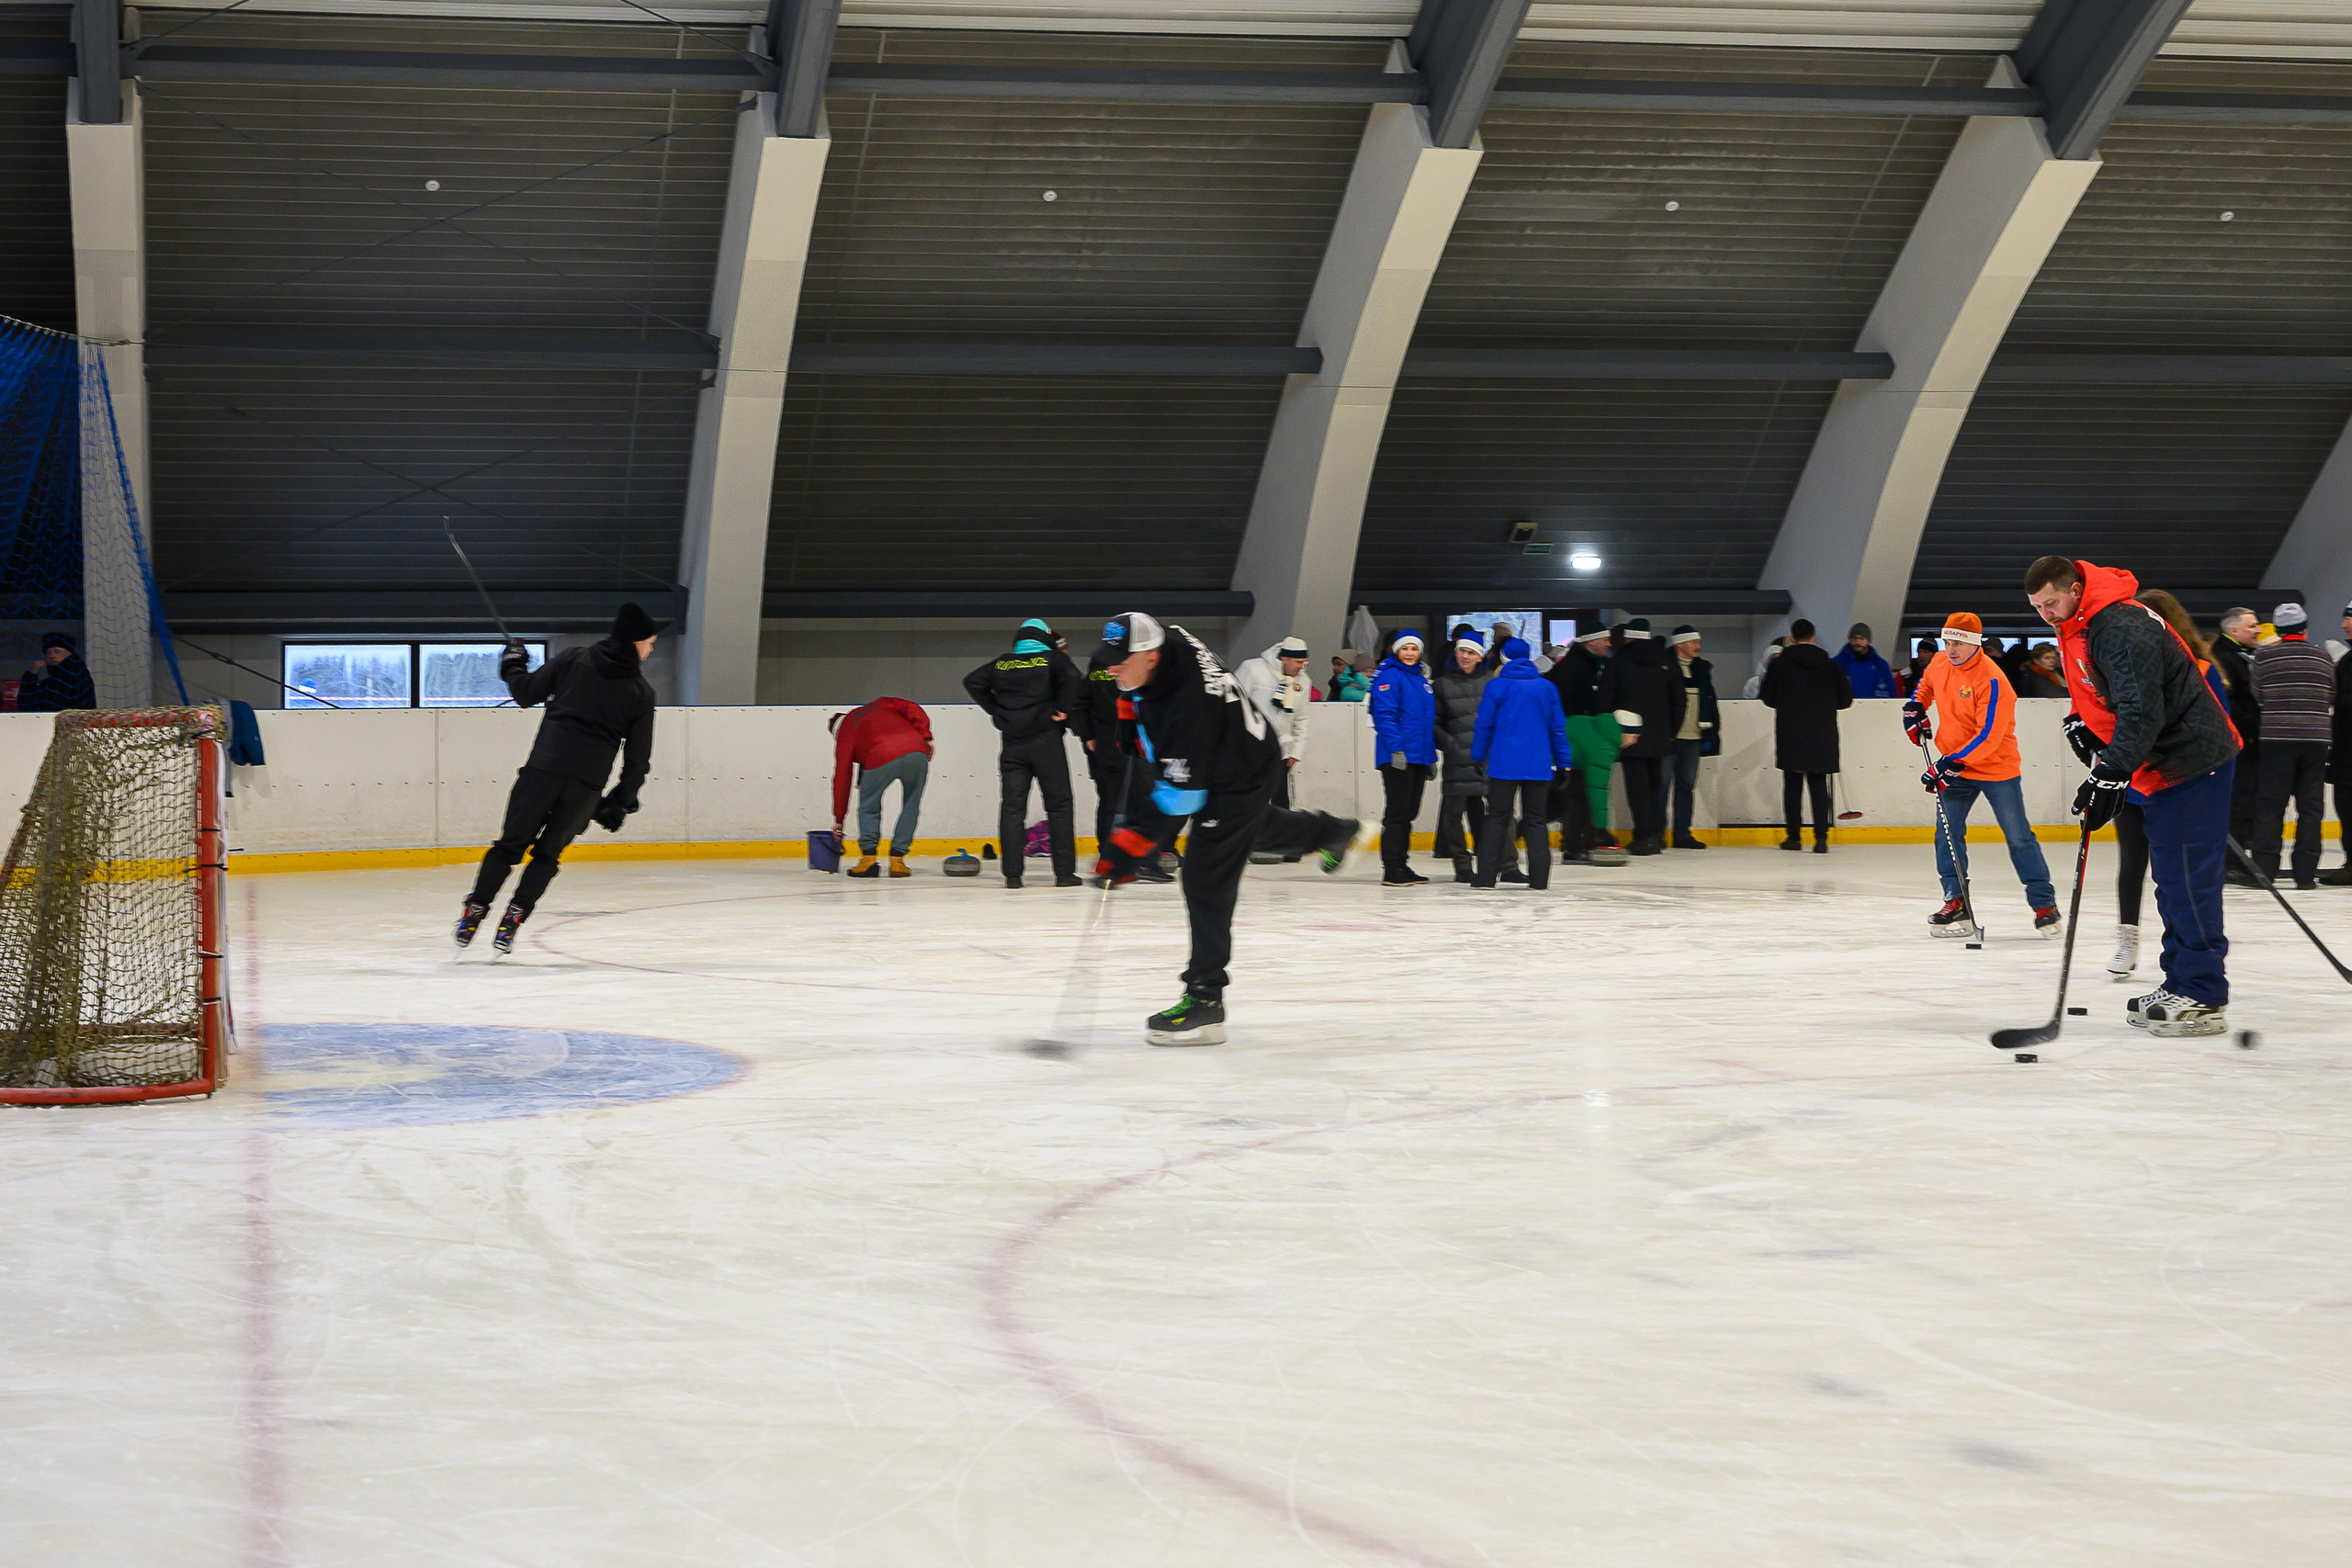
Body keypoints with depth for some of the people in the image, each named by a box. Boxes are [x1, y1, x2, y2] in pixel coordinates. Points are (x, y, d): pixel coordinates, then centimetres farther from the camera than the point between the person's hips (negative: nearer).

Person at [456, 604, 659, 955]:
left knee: (511, 844, 12)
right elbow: (638, 757, 6)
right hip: (588, 783, 0)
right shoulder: (641, 692, 6)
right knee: (547, 854, 12)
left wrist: (513, 666, 28)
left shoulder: (574, 660, 5)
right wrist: (621, 802, 17)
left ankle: (475, 909, 8)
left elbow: (527, 693, 7)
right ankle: (514, 917, -2)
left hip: (544, 768, 0)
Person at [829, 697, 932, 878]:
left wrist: (839, 819, 31)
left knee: (868, 807, 20)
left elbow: (842, 776, 26)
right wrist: (926, 737, 14)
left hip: (881, 760, -3)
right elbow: (911, 709, 17)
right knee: (910, 808, 17)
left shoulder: (845, 733, 26)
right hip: (917, 751, 3)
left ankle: (868, 856, 11)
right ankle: (897, 859, 13)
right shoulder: (880, 704, 35)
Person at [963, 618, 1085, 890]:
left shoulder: (1002, 664, 11)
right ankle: (1064, 872, 2)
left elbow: (972, 681, 8)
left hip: (1012, 743, 3)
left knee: (1012, 806, 4)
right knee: (1059, 805, 5)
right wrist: (1063, 710, -7)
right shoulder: (1053, 659, -1)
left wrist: (996, 709, 10)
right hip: (1046, 742, -3)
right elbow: (1072, 679, -19)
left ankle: (1012, 874, -1)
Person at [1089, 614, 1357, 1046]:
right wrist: (1131, 727, 7)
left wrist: (1127, 850, -38)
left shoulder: (1185, 707, -41)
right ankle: (1332, 832, 64)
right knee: (1259, 827, 36)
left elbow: (1179, 797, -38)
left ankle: (1205, 1001, -8)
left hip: (1239, 779, -10)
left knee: (1206, 881, -11)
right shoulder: (1167, 639, -17)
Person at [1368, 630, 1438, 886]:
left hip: (1419, 757, 8)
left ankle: (1401, 865, 19)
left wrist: (1431, 755, 20)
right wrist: (1396, 749, -24)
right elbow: (1384, 715, -17)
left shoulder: (1422, 679, 17)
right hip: (1398, 757, -8)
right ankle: (1391, 870, -4)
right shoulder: (1389, 676, -8)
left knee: (1409, 813, 12)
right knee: (1397, 812, -6)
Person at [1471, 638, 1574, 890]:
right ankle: (1539, 878, 2)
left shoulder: (1496, 685, -1)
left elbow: (1484, 725, 0)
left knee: (1497, 819, 5)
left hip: (1504, 764, -2)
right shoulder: (1547, 687, 7)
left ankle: (1486, 876, 1)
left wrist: (1478, 756, 11)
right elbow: (1558, 727, 9)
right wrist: (1563, 762, 15)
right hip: (1539, 765, 2)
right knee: (1536, 819, 8)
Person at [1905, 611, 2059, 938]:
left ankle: (2044, 904, 9)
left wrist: (1950, 764, -28)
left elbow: (1988, 737, -26)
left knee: (2019, 837, 0)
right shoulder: (1939, 663, -1)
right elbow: (1926, 684, 26)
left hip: (1996, 767, -6)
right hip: (1953, 766, 6)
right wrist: (1915, 709, 11)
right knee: (1948, 834, -2)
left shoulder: (1991, 680, -24)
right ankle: (1956, 903, 4)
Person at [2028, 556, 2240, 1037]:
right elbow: (2098, 694, 26)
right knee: (2169, 877, 14)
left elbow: (2141, 711, -30)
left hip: (2191, 758, -11)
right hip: (2158, 767, 11)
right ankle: (2180, 985, 21)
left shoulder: (2123, 628, -23)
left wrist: (2112, 774, -32)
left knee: (2188, 879, -10)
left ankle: (2204, 998, -8)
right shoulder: (2076, 630, 10)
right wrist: (2081, 723, 7)